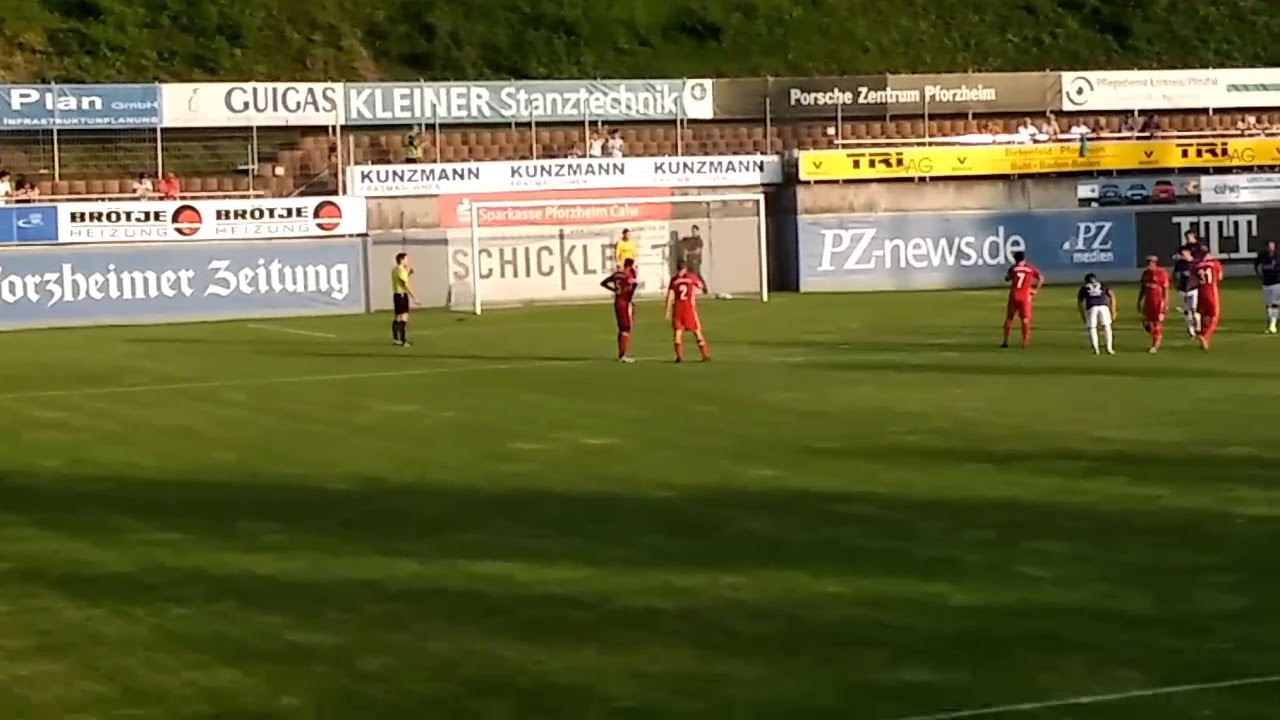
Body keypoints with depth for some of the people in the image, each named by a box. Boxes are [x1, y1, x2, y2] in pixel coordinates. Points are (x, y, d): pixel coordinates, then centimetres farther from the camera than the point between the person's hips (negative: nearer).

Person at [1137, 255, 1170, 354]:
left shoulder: (1161, 273, -12)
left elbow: (1166, 289, -12)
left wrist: (1166, 303, -15)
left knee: (1157, 323, -1)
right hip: (1148, 301, 7)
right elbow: (1142, 288, 16)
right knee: (1146, 323, 6)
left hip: (1158, 301, -7)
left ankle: (1155, 345, 9)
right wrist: (1139, 301, 16)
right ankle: (1156, 340, 27)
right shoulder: (1146, 273, 8)